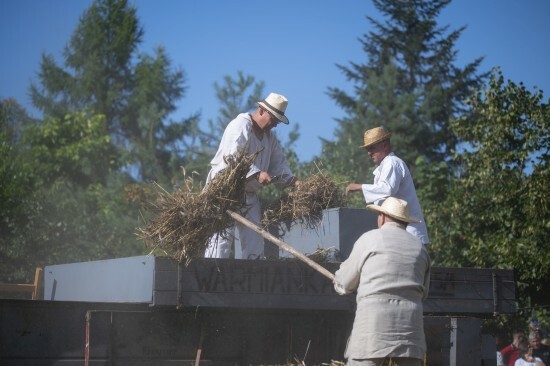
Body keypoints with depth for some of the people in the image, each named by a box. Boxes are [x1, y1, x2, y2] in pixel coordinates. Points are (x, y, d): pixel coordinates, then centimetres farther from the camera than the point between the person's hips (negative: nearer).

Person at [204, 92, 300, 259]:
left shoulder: (270, 137, 15)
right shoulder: (240, 126, -13)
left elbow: (278, 164, 13)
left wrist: (293, 181, -4)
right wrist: (257, 174, -35)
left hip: (249, 193, 9)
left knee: (254, 238, 7)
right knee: (223, 235, -12)